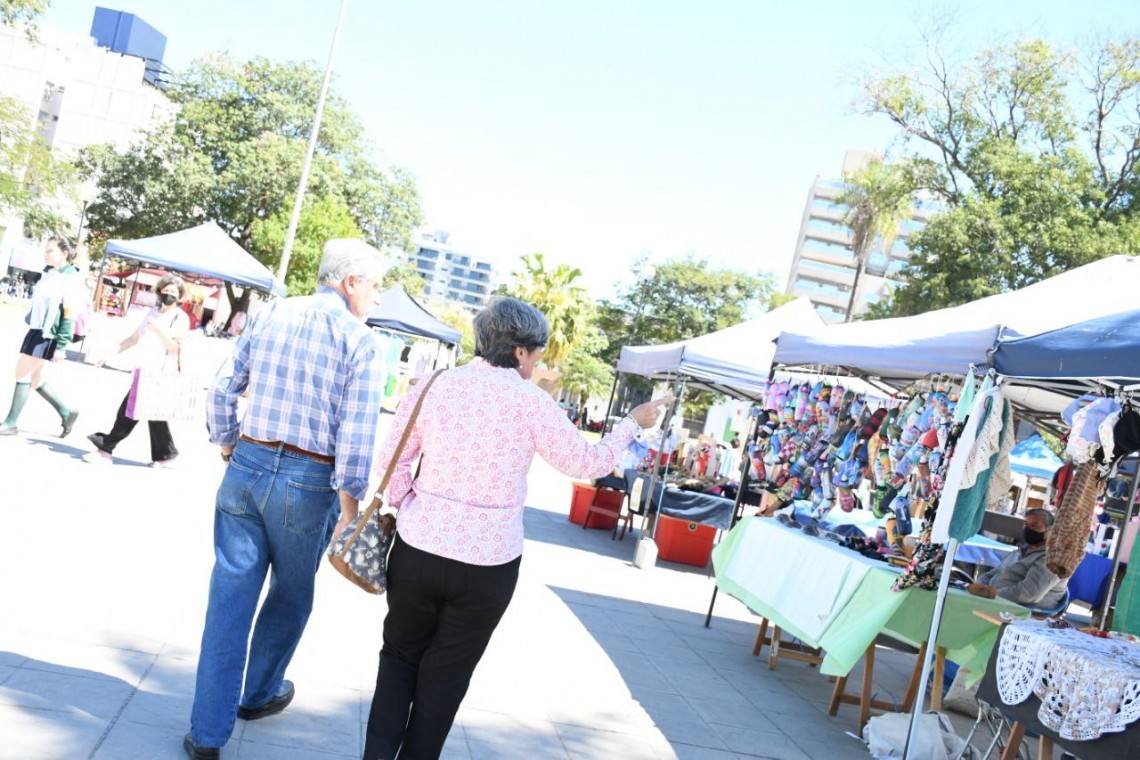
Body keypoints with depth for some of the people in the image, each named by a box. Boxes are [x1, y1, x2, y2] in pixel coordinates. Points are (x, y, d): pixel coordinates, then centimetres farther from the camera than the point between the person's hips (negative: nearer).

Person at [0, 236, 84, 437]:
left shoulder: (71, 278, -12)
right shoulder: (49, 273, 13)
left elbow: (69, 315, -16)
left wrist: (61, 346, -19)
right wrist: (31, 327, 19)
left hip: (48, 335, -9)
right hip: (36, 330, 9)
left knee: (23, 373, -7)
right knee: (34, 379, 10)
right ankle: (66, 413, 22)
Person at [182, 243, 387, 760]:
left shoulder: (270, 315, 5)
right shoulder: (359, 339, -10)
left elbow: (222, 389, 7)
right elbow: (357, 433, -15)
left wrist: (226, 444, 22)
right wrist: (349, 507, -9)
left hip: (247, 466, 4)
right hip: (308, 483, -3)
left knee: (231, 594, 7)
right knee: (291, 595, 20)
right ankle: (259, 694, 39)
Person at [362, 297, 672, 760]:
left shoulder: (436, 385, -2)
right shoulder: (532, 402, -8)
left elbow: (391, 461, 0)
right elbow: (588, 463, 2)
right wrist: (633, 424, 15)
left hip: (418, 548, 2)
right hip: (488, 564, -2)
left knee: (400, 656, 21)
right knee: (445, 675, 15)